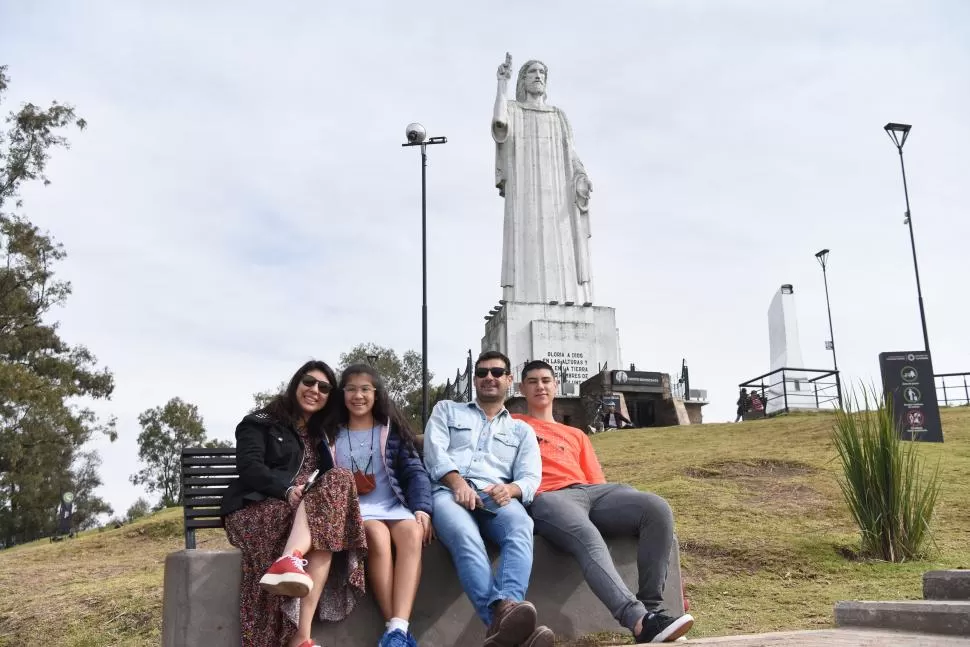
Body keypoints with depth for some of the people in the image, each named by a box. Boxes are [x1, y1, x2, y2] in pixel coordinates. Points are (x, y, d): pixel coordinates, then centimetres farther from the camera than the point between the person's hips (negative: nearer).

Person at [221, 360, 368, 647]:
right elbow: (249, 467, -8)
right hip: (257, 511, -4)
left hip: (310, 510, 5)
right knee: (324, 524, -33)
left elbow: (328, 479, 17)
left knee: (336, 481, -30)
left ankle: (290, 560, -47)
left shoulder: (320, 434, 27)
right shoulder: (261, 422, 9)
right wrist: (287, 490, -25)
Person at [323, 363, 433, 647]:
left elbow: (415, 472, 4)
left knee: (411, 532, -34)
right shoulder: (331, 433, 14)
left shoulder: (393, 431, 13)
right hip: (352, 510, -1)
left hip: (392, 507, 1)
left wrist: (422, 508, -14)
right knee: (377, 534, -35)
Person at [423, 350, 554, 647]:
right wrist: (458, 482, -13)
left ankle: (505, 612, -62)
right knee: (465, 536, -39)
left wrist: (511, 489, -14)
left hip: (497, 496, 2)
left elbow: (530, 476, 12)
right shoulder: (447, 410, 27)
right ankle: (501, 616, -62)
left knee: (520, 528, -37)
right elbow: (434, 451, 8)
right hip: (449, 491, -1)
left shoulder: (521, 430, 28)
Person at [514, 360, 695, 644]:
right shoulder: (512, 424, 26)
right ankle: (640, 620, -55)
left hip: (591, 492, 5)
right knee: (588, 539, -39)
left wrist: (617, 509, 4)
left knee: (656, 508, -24)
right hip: (547, 497, -5)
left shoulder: (576, 436, 36)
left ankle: (652, 609, -27)